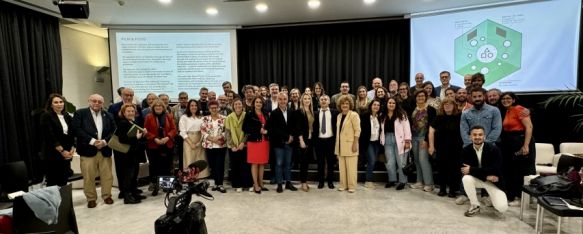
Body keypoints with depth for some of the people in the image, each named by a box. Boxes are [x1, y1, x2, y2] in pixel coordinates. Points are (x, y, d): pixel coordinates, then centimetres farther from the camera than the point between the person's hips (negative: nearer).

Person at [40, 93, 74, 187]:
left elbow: (72, 135, 11)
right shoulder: (46, 117, -3)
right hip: (52, 155, -5)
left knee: (63, 182, 7)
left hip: (66, 155, 5)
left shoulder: (68, 117, 13)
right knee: (52, 183, -2)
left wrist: (72, 149, -2)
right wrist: (62, 150, -12)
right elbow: (50, 137, -11)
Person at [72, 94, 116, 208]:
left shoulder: (108, 115, 11)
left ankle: (107, 196, 21)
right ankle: (91, 199, 17)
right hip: (88, 150, -2)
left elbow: (114, 131, 5)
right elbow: (77, 129, -9)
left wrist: (105, 141, -12)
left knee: (107, 175, 6)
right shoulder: (80, 113, 2)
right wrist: (92, 141, -16)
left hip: (105, 150, 3)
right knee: (88, 176, 3)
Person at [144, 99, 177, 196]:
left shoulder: (169, 117, 7)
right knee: (154, 166, 2)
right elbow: (146, 131, -2)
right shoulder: (149, 117, 1)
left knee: (167, 166, 6)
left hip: (167, 145, 2)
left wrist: (167, 137, -12)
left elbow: (174, 129, 4)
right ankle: (155, 186, 12)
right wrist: (154, 139, -14)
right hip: (153, 146, -2)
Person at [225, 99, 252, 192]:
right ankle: (237, 185, 17)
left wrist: (243, 142, -11)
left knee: (246, 165, 1)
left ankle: (247, 184, 14)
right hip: (233, 146, 1)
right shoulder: (229, 117, 1)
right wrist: (232, 145, -7)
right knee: (235, 166, 5)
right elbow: (227, 132, 1)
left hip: (244, 145, -1)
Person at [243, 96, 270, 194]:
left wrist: (266, 131, -6)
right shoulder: (249, 114, -2)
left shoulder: (266, 115, 12)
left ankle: (261, 183, 20)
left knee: (262, 163, 9)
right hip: (253, 141, -4)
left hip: (264, 141, 4)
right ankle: (256, 185, 9)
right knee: (254, 163, 0)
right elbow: (245, 128, -10)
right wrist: (258, 130, -15)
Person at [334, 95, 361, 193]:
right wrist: (337, 145, 13)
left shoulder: (354, 115, -8)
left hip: (350, 145, -6)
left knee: (351, 167, -1)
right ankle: (343, 185, 20)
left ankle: (352, 186, 9)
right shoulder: (339, 116, 13)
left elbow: (357, 130, -12)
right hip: (341, 146, 7)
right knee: (342, 167, 10)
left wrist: (355, 144, -17)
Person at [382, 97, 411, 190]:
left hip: (399, 140, -4)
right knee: (390, 162, 7)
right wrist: (382, 140, 9)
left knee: (400, 162, 1)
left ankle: (402, 181, 11)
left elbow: (406, 127, -6)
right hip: (388, 141, 4)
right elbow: (382, 129, 14)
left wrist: (407, 141, -12)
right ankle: (392, 180, 21)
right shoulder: (383, 116, 12)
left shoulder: (401, 114, -1)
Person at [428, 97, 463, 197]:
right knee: (441, 167, 8)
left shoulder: (459, 117, -3)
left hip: (455, 148, -1)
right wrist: (431, 146, -3)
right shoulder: (438, 117, 1)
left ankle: (452, 189, 17)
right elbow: (431, 131, 1)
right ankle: (442, 188, 20)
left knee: (454, 168, 5)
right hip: (441, 147, 2)